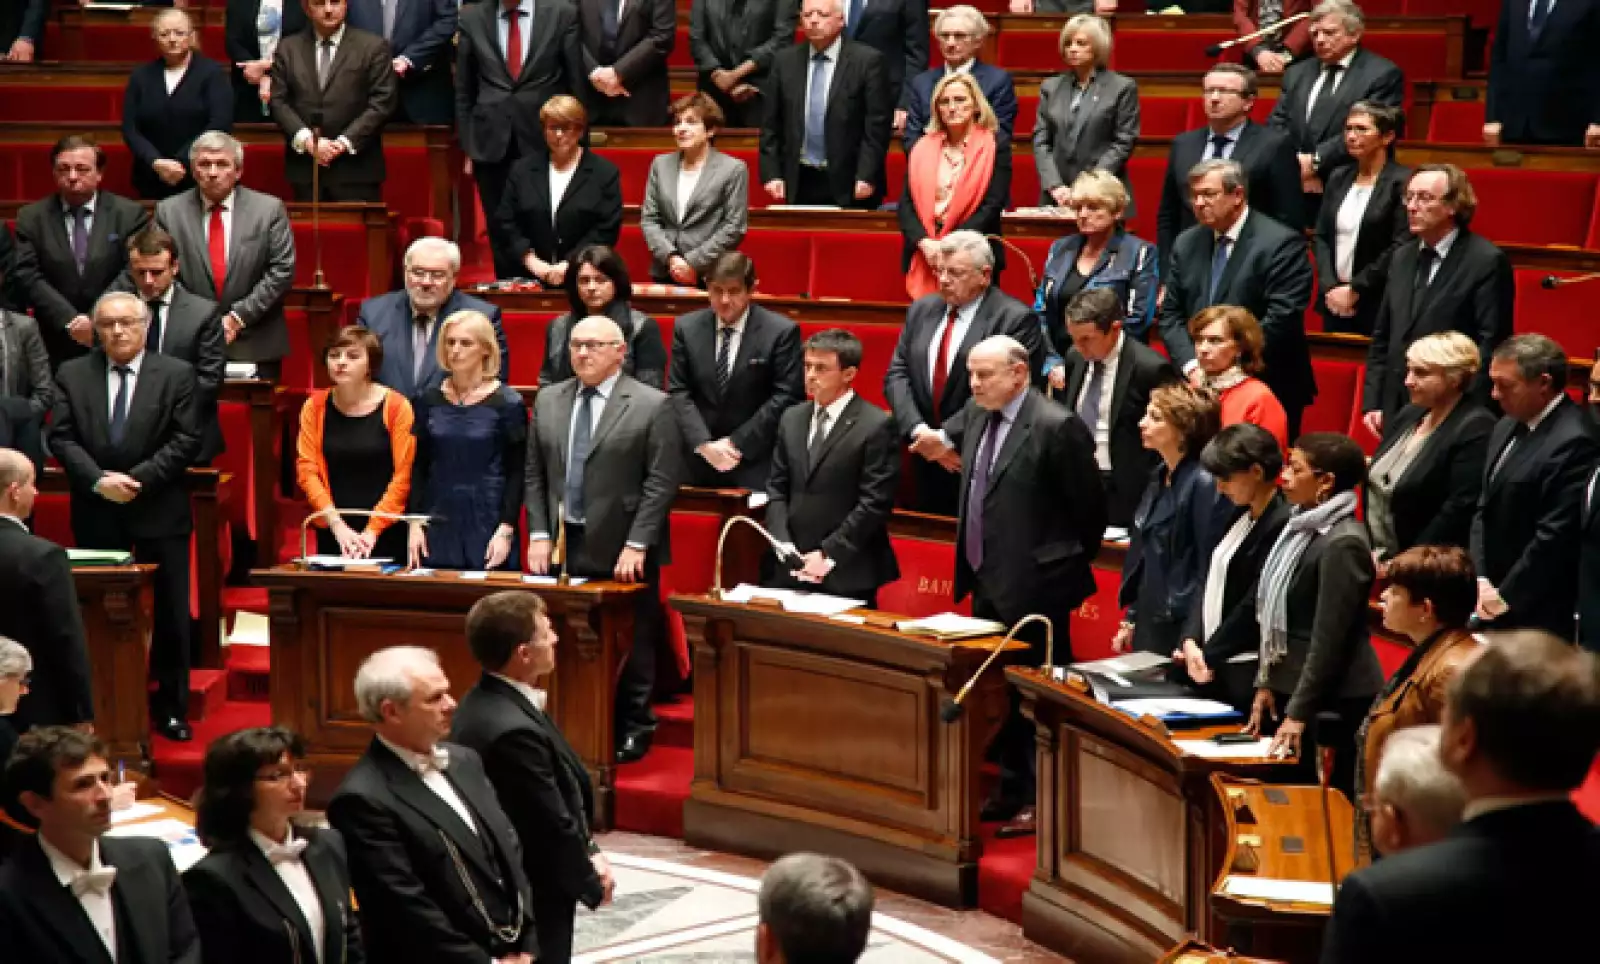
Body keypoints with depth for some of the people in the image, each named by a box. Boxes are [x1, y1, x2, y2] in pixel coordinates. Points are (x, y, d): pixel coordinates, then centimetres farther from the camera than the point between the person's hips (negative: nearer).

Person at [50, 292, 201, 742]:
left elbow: (186, 440, -6)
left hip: (160, 512, -1)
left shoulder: (177, 375, -1)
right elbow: (61, 438, -1)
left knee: (170, 615, 4)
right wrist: (98, 480, -15)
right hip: (96, 513, 1)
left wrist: (139, 478, -15)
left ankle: (170, 709, 14)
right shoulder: (72, 375, 4)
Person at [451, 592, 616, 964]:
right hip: (531, 897, -9)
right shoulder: (513, 731, -29)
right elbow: (552, 827, -22)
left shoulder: (487, 702, 1)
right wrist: (593, 885, -7)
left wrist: (589, 850, 2)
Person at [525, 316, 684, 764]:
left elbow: (662, 482, -9)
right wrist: (539, 534, 3)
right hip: (563, 546, 4)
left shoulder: (653, 406, -6)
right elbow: (535, 474, 13)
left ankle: (633, 730, 17)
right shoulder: (548, 401, 10)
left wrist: (636, 545, -14)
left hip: (623, 552, -4)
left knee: (631, 647, 4)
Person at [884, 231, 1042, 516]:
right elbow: (897, 374, 6)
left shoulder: (1015, 319, -9)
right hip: (926, 462, 5)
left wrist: (945, 437, -18)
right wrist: (919, 431, -10)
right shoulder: (921, 309, 12)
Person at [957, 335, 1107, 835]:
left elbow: (1089, 510, -11)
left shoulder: (1057, 427, -18)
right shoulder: (977, 415, 6)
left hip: (1034, 587, -8)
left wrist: (1067, 566, -3)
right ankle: (1012, 789, 27)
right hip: (988, 582, 8)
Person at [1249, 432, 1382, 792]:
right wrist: (1266, 684, 12)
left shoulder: (1343, 544, -17)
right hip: (1290, 687, 8)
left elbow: (1329, 638, -19)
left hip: (1334, 701, -8)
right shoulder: (1302, 529, 9)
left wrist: (1298, 713, -19)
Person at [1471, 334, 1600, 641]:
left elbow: (1555, 536, -20)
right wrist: (1480, 579, 1)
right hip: (1494, 606, 8)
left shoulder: (1574, 442, -17)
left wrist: (1506, 596, -13)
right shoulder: (1507, 427, 13)